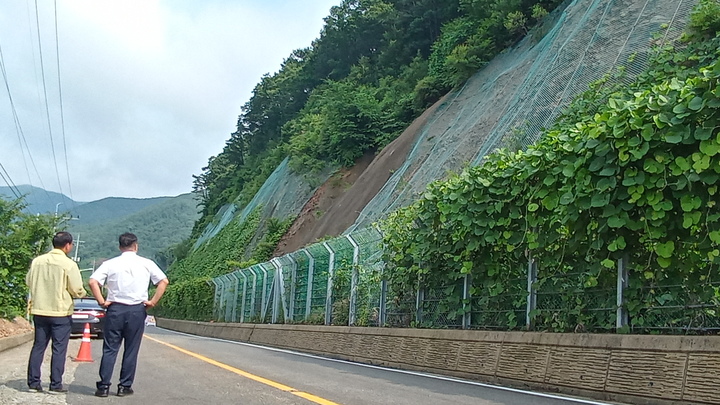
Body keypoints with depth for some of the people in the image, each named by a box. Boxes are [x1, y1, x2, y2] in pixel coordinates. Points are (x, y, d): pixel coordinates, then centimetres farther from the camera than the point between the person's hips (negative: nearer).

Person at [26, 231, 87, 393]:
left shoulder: (37, 261, 1)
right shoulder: (69, 264, -13)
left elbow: (29, 282, 10)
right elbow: (77, 290, -12)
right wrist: (83, 293, 9)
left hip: (39, 310, 5)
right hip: (61, 312, -5)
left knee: (38, 346, 13)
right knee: (59, 349, 3)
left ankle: (33, 382, 14)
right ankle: (56, 384, 4)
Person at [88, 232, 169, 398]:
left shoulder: (110, 264, 2)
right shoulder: (146, 264, 2)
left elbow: (93, 281, -8)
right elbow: (163, 281, -4)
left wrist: (101, 301, -2)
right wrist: (153, 301, 0)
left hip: (115, 309, 0)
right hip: (137, 310, 0)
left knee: (109, 349, 6)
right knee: (131, 350, 8)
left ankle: (103, 386, 5)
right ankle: (125, 387, 11)